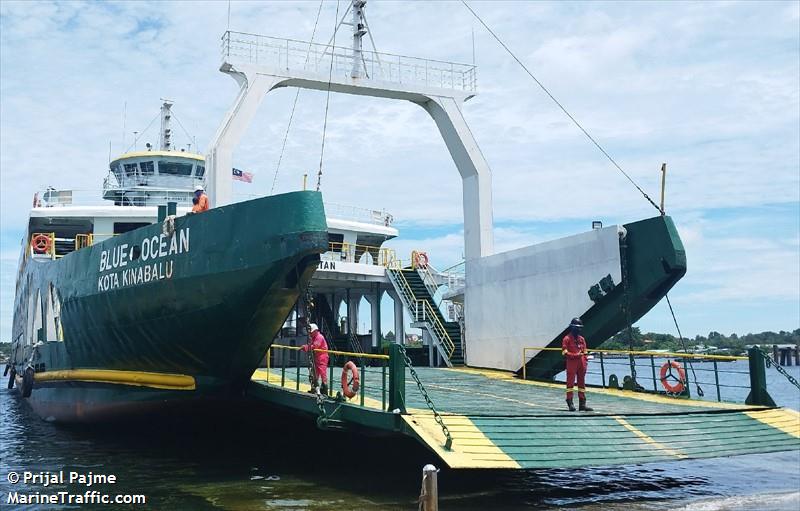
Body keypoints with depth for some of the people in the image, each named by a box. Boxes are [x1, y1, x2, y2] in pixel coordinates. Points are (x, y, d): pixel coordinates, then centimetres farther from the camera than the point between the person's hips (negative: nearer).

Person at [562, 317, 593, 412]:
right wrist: (575, 355, -18)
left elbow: (585, 352, 17)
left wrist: (586, 361, 6)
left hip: (581, 363, 6)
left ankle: (582, 404, 12)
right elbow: (564, 352, -10)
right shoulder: (567, 338, -4)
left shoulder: (582, 339, 14)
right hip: (571, 362, -6)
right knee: (570, 382, -4)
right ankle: (570, 403, -1)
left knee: (582, 382, 8)